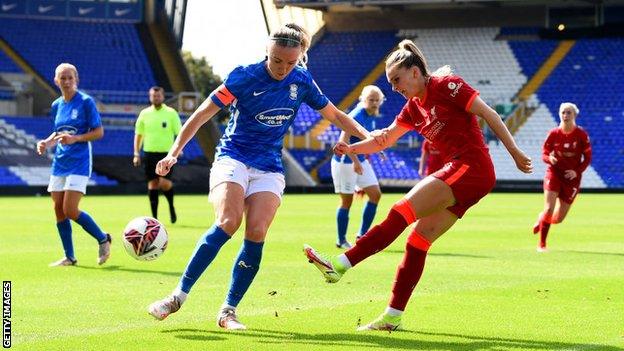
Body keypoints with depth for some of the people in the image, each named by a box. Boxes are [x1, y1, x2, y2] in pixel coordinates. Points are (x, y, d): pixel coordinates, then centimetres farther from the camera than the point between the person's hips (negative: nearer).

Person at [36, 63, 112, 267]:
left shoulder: (86, 102, -8)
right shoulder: (56, 105, 10)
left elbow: (99, 132, -9)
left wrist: (74, 138, -21)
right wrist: (46, 143, 1)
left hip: (79, 163, -7)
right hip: (59, 163, 7)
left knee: (70, 210, -14)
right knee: (58, 210, 4)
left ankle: (103, 239, 7)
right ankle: (69, 257, 14)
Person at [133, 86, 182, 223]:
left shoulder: (171, 113, 1)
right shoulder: (144, 113, 7)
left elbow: (179, 133, 1)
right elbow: (138, 134, 12)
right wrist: (136, 153, 5)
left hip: (166, 153, -2)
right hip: (149, 153, 2)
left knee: (164, 183, -15)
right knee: (152, 184, 2)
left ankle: (171, 206, 13)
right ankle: (154, 216, 9)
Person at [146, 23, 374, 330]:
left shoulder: (302, 81, 2)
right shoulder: (244, 77, -10)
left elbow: (334, 115, 16)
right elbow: (203, 114, -9)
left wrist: (367, 136, 5)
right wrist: (174, 152, -16)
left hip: (269, 168, 3)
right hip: (233, 158, -3)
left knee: (256, 233, -17)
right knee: (228, 222, -27)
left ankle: (228, 311, -7)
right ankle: (178, 296, -21)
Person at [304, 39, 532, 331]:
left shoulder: (446, 85, -6)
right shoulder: (414, 107, 18)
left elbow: (489, 115, -7)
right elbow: (386, 138, 20)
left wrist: (515, 153, -7)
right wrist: (351, 148, 4)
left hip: (472, 167, -9)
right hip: (457, 172, 9)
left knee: (402, 210, -18)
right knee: (418, 240, 3)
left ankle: (341, 264, -23)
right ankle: (393, 315, 5)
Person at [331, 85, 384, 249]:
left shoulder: (371, 116, 6)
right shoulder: (357, 116, -21)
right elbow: (343, 140, -29)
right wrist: (355, 161, -33)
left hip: (360, 161, 9)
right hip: (345, 162, -9)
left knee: (375, 194, 2)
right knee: (347, 201, -2)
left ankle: (362, 235, 8)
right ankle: (341, 241, 10)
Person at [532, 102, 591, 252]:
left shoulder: (582, 135, -7)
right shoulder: (554, 133, -5)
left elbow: (587, 157, -1)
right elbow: (544, 153, 0)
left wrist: (577, 171, -16)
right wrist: (549, 158, -24)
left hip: (572, 177, 1)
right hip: (554, 173, -1)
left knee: (558, 218, 3)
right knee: (549, 209, -16)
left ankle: (542, 218, 39)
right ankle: (541, 244, 1)